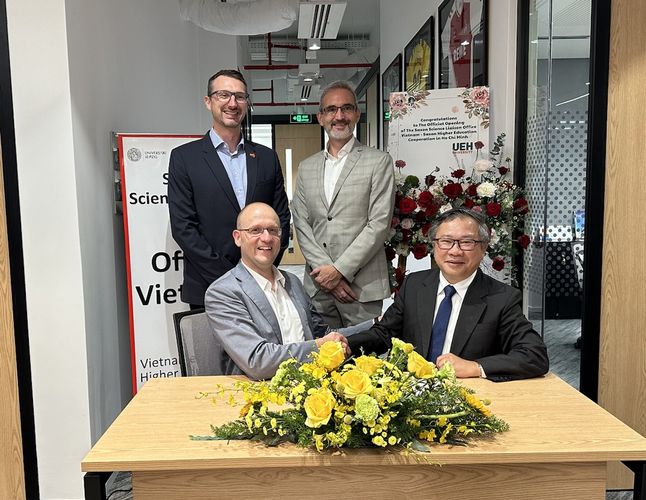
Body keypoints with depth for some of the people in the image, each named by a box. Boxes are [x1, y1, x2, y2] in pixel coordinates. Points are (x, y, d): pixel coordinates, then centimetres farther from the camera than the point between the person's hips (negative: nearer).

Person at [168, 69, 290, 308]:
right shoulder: (183, 157, 0)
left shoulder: (267, 157, 9)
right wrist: (226, 277, -12)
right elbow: (182, 226, -7)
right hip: (208, 290, -2)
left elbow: (282, 218, 9)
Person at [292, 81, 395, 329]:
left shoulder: (379, 162, 1)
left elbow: (379, 224, -7)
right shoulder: (306, 167, 13)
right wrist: (323, 270, -7)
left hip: (363, 287, -3)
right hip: (317, 285, 3)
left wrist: (340, 269, -12)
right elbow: (301, 224, 6)